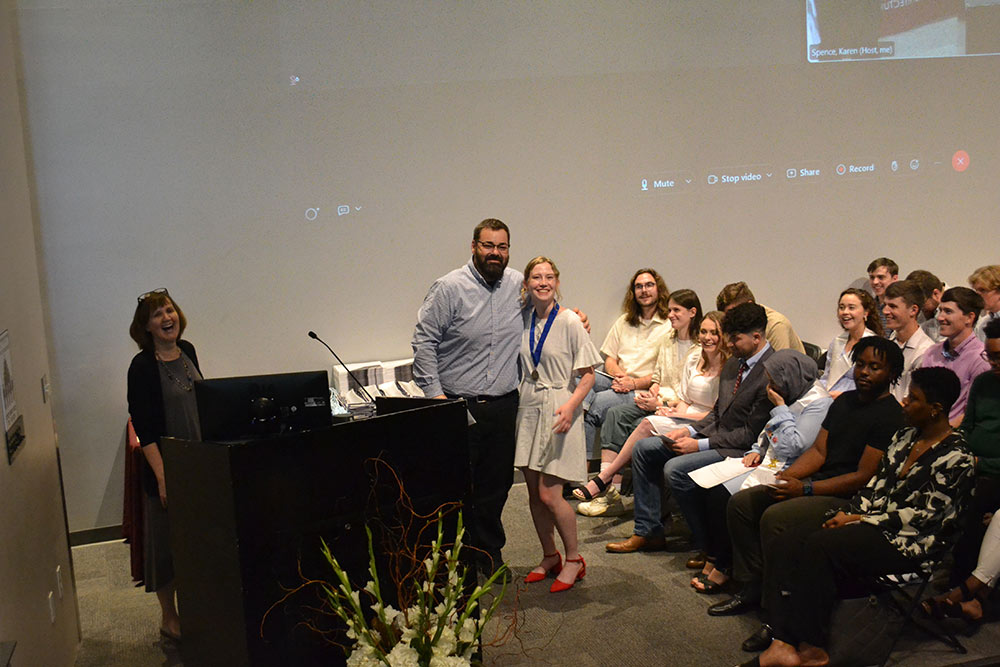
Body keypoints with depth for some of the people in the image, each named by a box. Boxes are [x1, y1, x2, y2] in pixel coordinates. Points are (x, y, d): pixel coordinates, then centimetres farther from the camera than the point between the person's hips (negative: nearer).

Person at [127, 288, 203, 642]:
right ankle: (169, 617, 21)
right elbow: (143, 428, -17)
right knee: (167, 540, 6)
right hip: (166, 463, -6)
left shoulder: (187, 351, 4)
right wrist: (162, 476, -22)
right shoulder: (142, 366, -15)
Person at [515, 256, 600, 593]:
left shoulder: (569, 322, -8)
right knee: (533, 491, 9)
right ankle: (550, 556, 27)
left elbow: (588, 374, -9)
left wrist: (571, 405, -22)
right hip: (528, 409, 6)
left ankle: (574, 559, 13)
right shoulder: (524, 321, 8)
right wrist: (516, 398, 8)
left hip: (558, 411, -6)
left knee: (549, 495, -8)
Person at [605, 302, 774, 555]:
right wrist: (689, 431, 0)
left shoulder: (771, 373, -19)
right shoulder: (734, 363, 10)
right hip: (715, 435, 10)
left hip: (740, 449, -10)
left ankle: (708, 545, -9)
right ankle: (648, 532, 10)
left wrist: (700, 444, -19)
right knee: (644, 448, 5)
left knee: (675, 469, -28)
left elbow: (752, 434, -19)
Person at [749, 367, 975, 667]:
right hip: (876, 525, 8)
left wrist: (859, 520, -13)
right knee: (789, 542, -15)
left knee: (819, 545, -30)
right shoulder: (904, 437, 13)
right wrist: (846, 515, -4)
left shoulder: (955, 457, -12)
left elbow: (922, 514, -15)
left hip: (912, 543, -8)